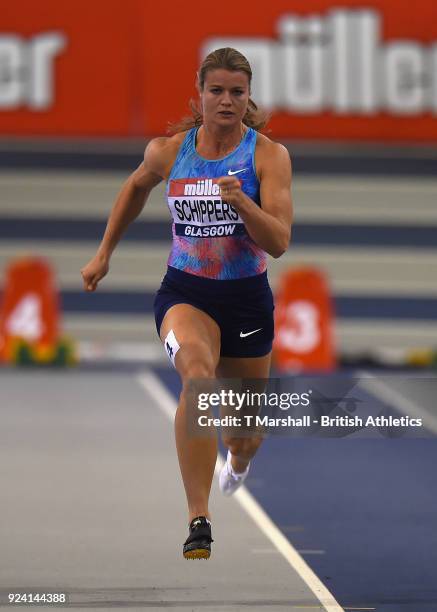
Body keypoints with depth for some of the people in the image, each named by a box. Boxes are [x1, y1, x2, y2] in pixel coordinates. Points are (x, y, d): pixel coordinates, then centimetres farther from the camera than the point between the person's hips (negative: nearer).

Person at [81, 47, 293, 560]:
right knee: (198, 373, -35)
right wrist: (103, 254, 23)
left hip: (247, 300, 1)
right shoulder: (169, 151, -3)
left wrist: (241, 202, -34)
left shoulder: (269, 155, -9)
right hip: (184, 292, -1)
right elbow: (136, 188, 20)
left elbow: (279, 242, -17)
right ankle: (198, 519, -37)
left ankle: (237, 462, 58)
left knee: (244, 437, 15)